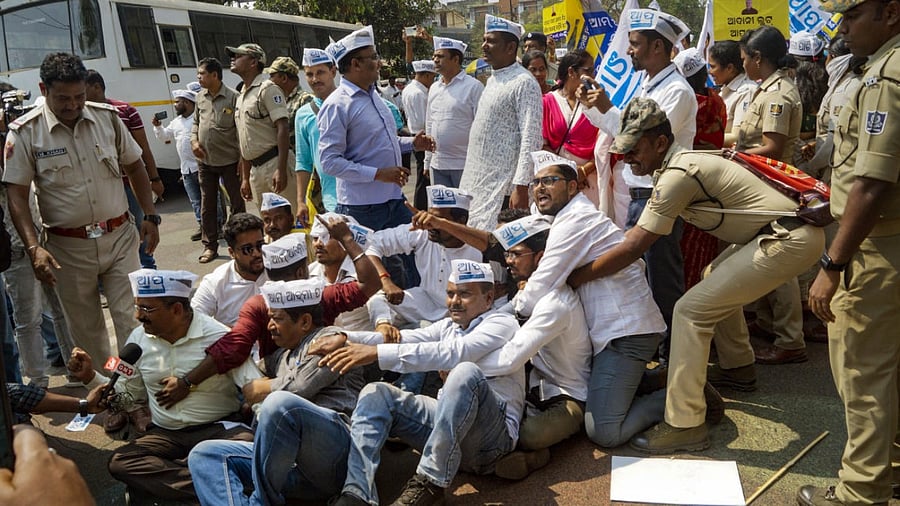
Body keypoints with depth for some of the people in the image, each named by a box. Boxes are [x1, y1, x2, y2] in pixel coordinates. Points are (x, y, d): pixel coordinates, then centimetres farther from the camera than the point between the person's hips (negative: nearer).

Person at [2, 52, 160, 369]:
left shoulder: (108, 117, 1)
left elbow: (135, 167, 11)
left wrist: (150, 216, 5)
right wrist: (34, 247, -18)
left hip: (120, 238, 1)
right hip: (68, 248, -1)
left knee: (133, 320, -1)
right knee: (86, 331, 12)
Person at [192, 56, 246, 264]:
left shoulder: (233, 98, -11)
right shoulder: (200, 97, 6)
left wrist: (243, 159, -14)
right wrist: (194, 140, 0)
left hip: (229, 161, -5)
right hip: (205, 161, 5)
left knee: (237, 203, 6)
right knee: (207, 205, 9)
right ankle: (210, 246, 19)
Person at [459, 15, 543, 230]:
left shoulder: (524, 83, -12)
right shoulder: (492, 80, 16)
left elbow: (531, 139, -18)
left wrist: (521, 185, -24)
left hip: (502, 186, -9)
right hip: (477, 183, 9)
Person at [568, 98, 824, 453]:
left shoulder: (678, 174, -19)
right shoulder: (680, 163, 12)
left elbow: (633, 248, -21)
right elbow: (637, 231, 14)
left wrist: (576, 277, -13)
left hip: (790, 240, -11)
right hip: (788, 232, 11)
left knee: (692, 310, -13)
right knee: (718, 278, 31)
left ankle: (685, 425, -9)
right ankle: (738, 368, 44)